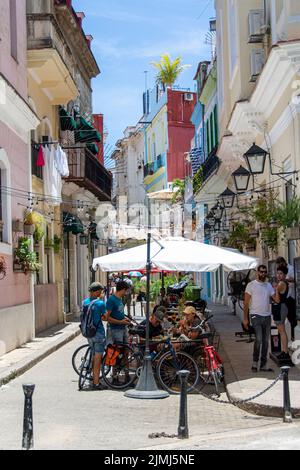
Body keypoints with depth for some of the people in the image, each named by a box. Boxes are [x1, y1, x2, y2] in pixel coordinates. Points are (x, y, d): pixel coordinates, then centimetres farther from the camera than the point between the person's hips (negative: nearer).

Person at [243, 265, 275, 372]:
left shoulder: (269, 285, 13)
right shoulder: (251, 285, -3)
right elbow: (246, 302, -4)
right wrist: (245, 318, -9)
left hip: (267, 316, 6)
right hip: (256, 316, -6)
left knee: (266, 341, 7)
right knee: (258, 339, -18)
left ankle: (263, 365, 13)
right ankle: (255, 362, -3)